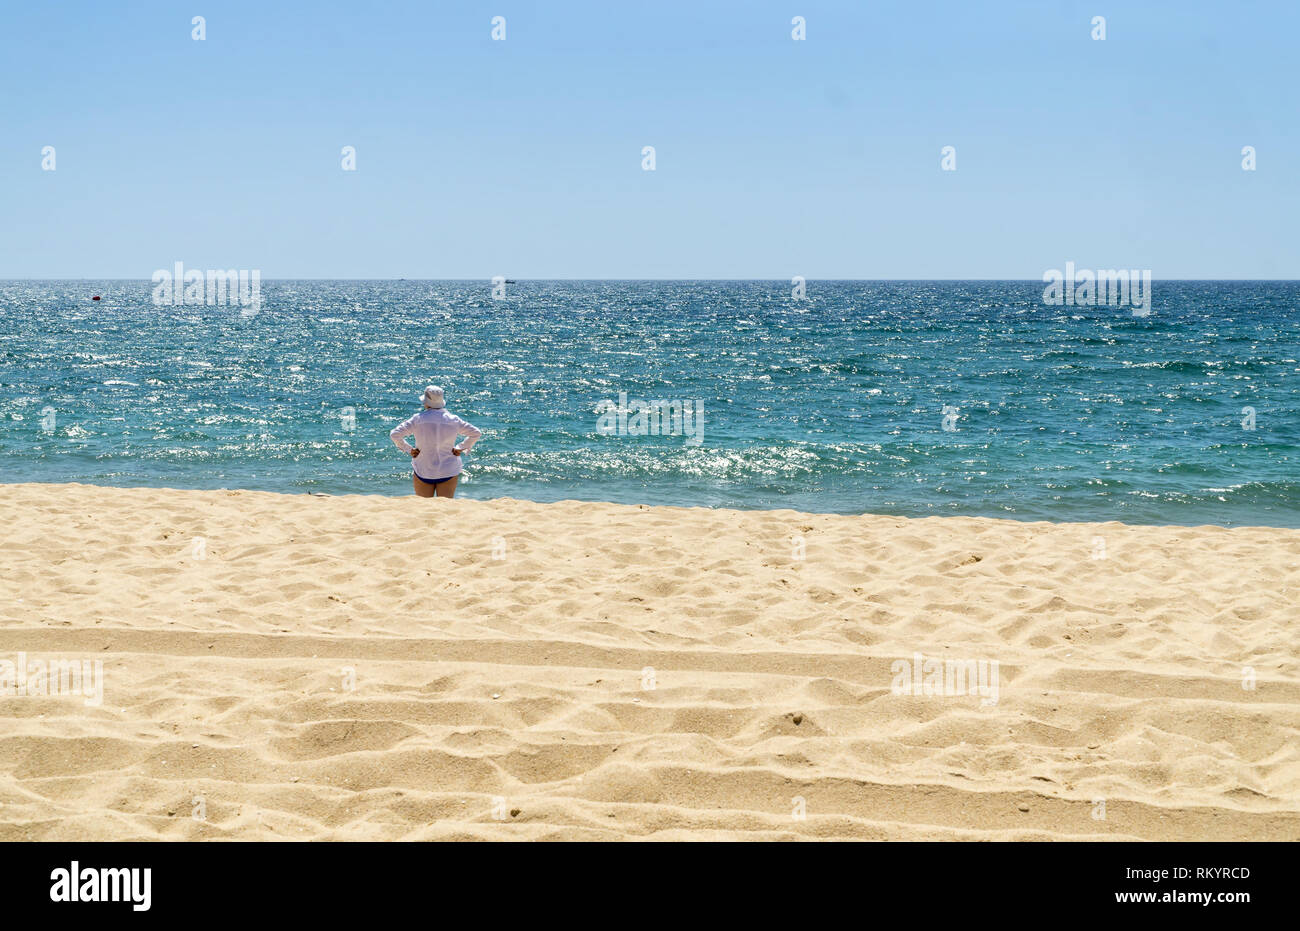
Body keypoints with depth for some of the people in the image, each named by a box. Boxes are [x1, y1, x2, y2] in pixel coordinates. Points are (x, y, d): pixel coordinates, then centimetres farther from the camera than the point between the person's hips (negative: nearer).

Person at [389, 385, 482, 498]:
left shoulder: (418, 419, -9)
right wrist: (461, 448, 6)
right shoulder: (453, 420, -3)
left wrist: (408, 450, -2)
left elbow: (394, 435, -12)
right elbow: (477, 433, 4)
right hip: (448, 472, 1)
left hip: (423, 472, -1)